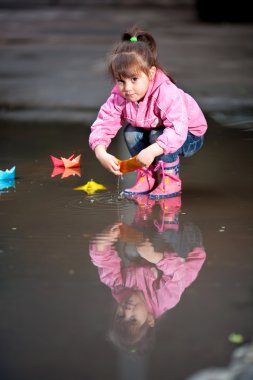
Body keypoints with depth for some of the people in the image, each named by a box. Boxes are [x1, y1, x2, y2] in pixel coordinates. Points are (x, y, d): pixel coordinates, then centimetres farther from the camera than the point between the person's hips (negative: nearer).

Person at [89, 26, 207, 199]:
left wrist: (152, 151, -58)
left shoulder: (167, 93, -38)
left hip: (190, 136, -6)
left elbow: (177, 130, -47)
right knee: (131, 132, -16)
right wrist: (101, 153, -42)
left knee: (158, 135, -31)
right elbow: (103, 124, -22)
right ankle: (147, 178, -4)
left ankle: (171, 181, -15)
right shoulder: (119, 97, -20)